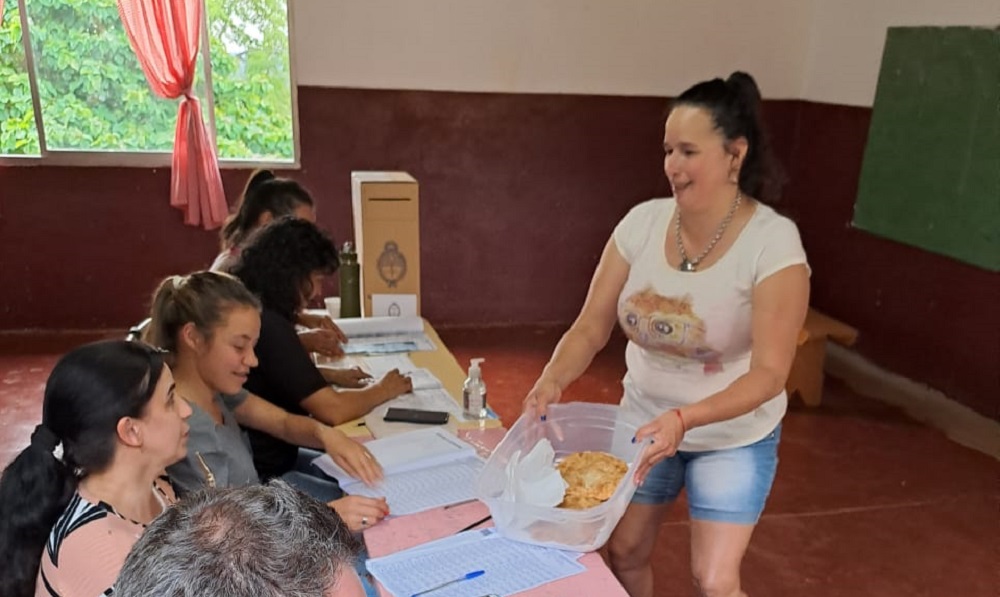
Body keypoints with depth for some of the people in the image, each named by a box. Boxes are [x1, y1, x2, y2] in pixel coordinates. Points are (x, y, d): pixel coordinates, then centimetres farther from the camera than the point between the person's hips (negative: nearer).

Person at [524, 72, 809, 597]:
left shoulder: (772, 243, -23)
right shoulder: (642, 222, -12)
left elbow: (769, 373, -24)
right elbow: (591, 328, -9)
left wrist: (685, 419, -38)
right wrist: (552, 381, -28)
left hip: (733, 437, -3)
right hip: (644, 422, 4)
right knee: (624, 553, 13)